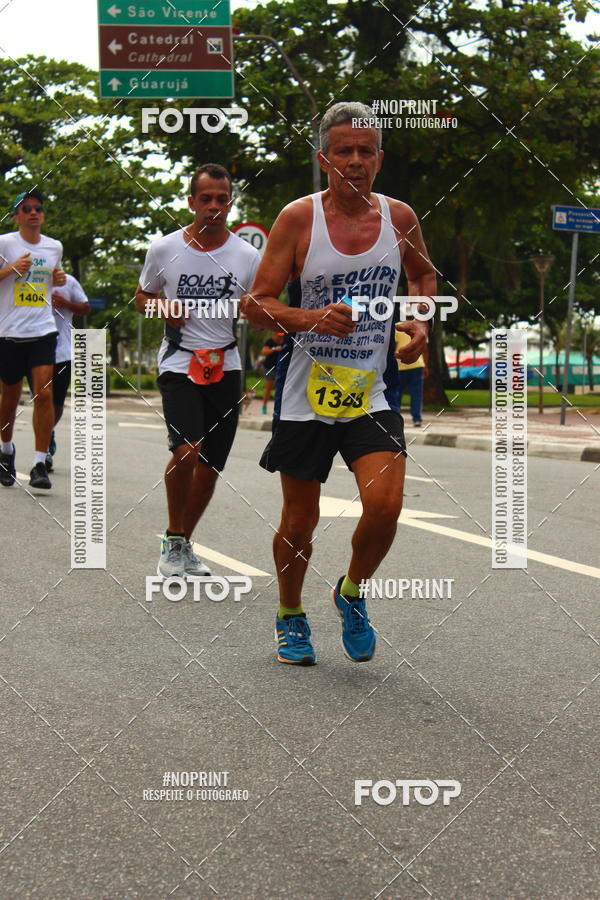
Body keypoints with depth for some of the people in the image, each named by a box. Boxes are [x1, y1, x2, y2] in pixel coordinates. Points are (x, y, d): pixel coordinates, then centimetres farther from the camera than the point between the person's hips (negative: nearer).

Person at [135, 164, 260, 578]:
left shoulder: (248, 256, 1)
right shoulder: (164, 249, -1)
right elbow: (142, 297, 14)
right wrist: (164, 310, -7)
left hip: (226, 367, 3)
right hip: (179, 364, -3)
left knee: (210, 467, 7)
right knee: (187, 450, -22)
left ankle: (184, 544, 27)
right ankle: (172, 542, -2)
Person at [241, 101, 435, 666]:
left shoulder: (398, 216, 2)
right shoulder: (298, 218, -7)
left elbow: (424, 275, 23)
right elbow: (254, 304, -7)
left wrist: (419, 323, 5)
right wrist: (313, 318, -24)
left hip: (373, 392, 2)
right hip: (306, 392, -2)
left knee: (385, 505, -15)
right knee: (299, 520, 7)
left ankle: (351, 594, 15)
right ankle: (290, 616, 33)